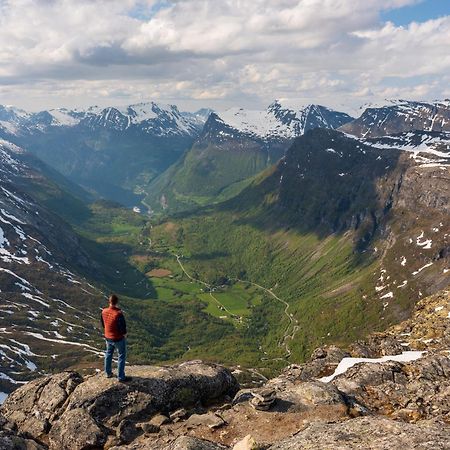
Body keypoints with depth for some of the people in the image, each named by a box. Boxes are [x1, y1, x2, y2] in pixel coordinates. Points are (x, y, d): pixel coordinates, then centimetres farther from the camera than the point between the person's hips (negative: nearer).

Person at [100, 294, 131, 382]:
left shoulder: (104, 311, -10)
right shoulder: (118, 313, -30)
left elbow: (103, 324, 5)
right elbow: (123, 326, -24)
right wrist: (124, 334, -4)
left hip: (108, 337, 6)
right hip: (118, 338, -6)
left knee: (108, 354, 25)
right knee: (121, 356, 11)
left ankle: (108, 373, 39)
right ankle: (121, 377, 17)